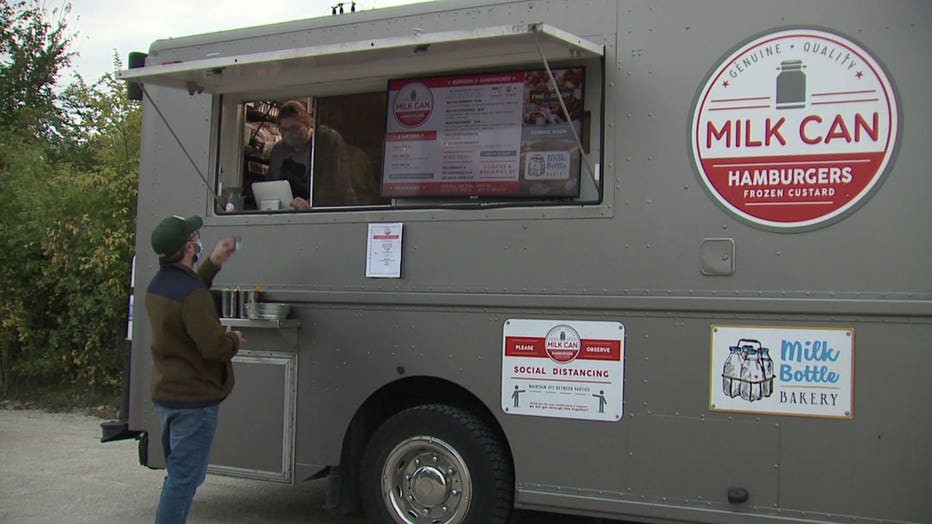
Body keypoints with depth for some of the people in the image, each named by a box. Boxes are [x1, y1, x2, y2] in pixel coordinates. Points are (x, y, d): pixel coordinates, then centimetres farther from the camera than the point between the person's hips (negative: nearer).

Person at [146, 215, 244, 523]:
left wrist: (213, 263, 24)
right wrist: (234, 341, -5)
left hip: (165, 396, 10)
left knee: (180, 475, 21)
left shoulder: (157, 286, 7)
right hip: (194, 400, -10)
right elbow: (214, 346, -26)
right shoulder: (191, 294, -23)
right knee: (184, 479, -2)